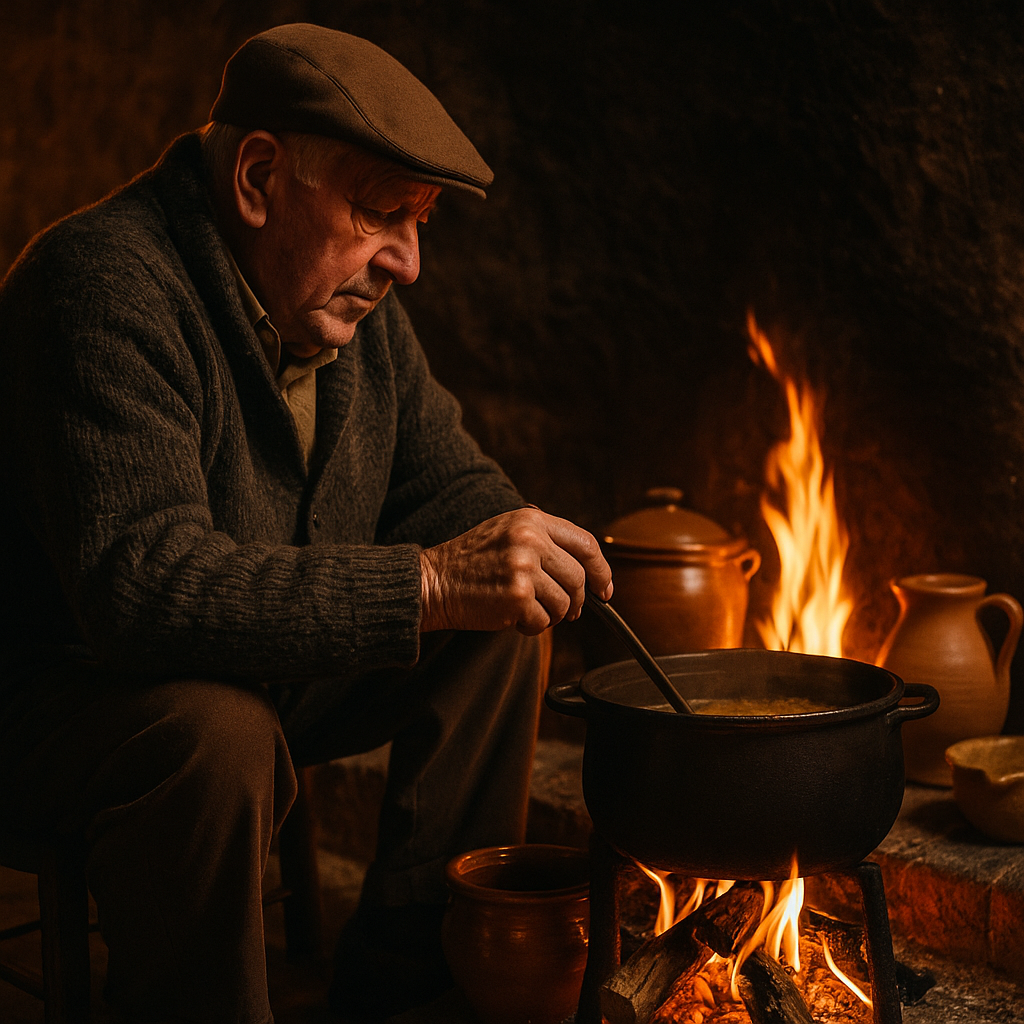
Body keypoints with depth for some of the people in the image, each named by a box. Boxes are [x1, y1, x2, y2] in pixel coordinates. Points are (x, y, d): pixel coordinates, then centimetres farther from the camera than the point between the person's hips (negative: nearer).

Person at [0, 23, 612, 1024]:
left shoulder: (346, 295, 1)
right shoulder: (106, 286, -27)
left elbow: (446, 483, 10)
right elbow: (138, 584, -38)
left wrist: (519, 549, -15)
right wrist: (427, 584, -42)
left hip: (268, 670, 8)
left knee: (496, 627, -3)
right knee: (218, 736, -37)